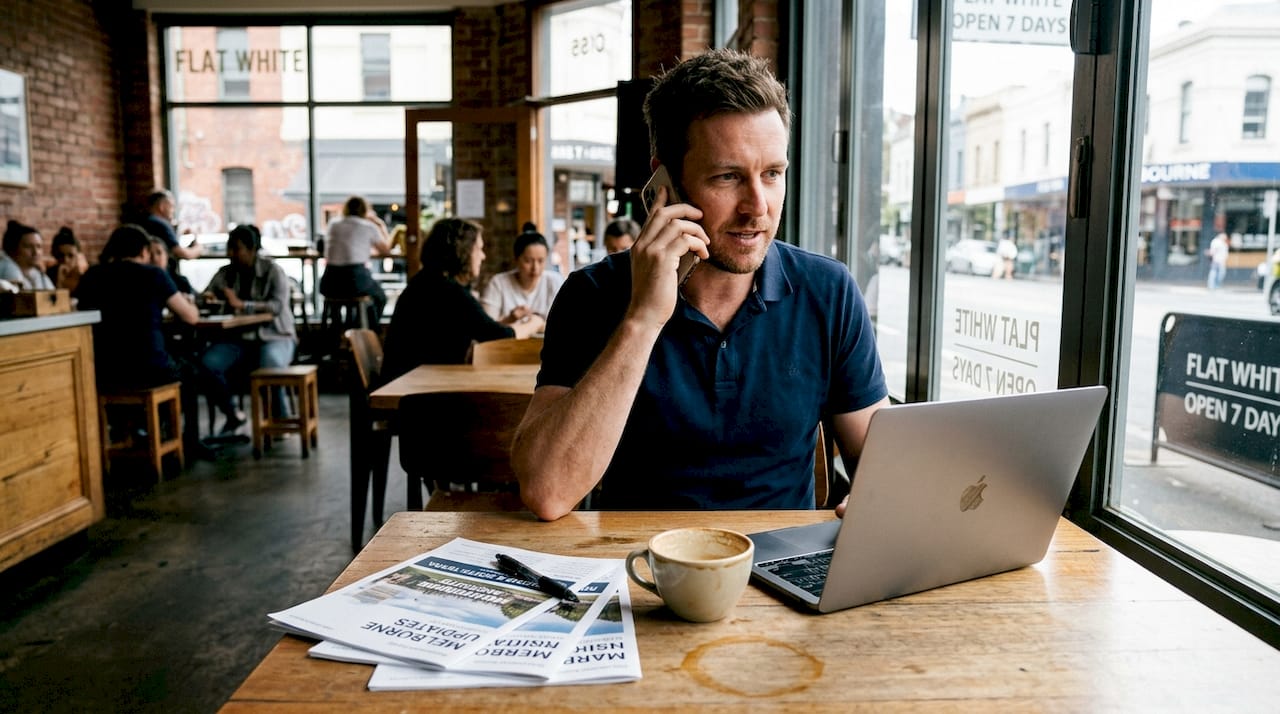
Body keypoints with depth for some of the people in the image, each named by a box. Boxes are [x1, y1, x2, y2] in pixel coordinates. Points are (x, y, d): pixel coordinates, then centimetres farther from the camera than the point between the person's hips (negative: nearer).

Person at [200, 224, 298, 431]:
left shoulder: (273, 271, -3)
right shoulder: (225, 273, 11)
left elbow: (278, 305, -17)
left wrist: (241, 304, -29)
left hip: (274, 337, -4)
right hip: (238, 339, 4)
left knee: (269, 366, -36)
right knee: (208, 363, -25)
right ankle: (232, 415, 0)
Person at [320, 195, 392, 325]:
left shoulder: (333, 225, 14)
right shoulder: (369, 227, 2)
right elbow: (386, 251, 14)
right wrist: (381, 226, 25)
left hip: (329, 285, 4)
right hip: (356, 279, -4)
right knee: (380, 297, 26)